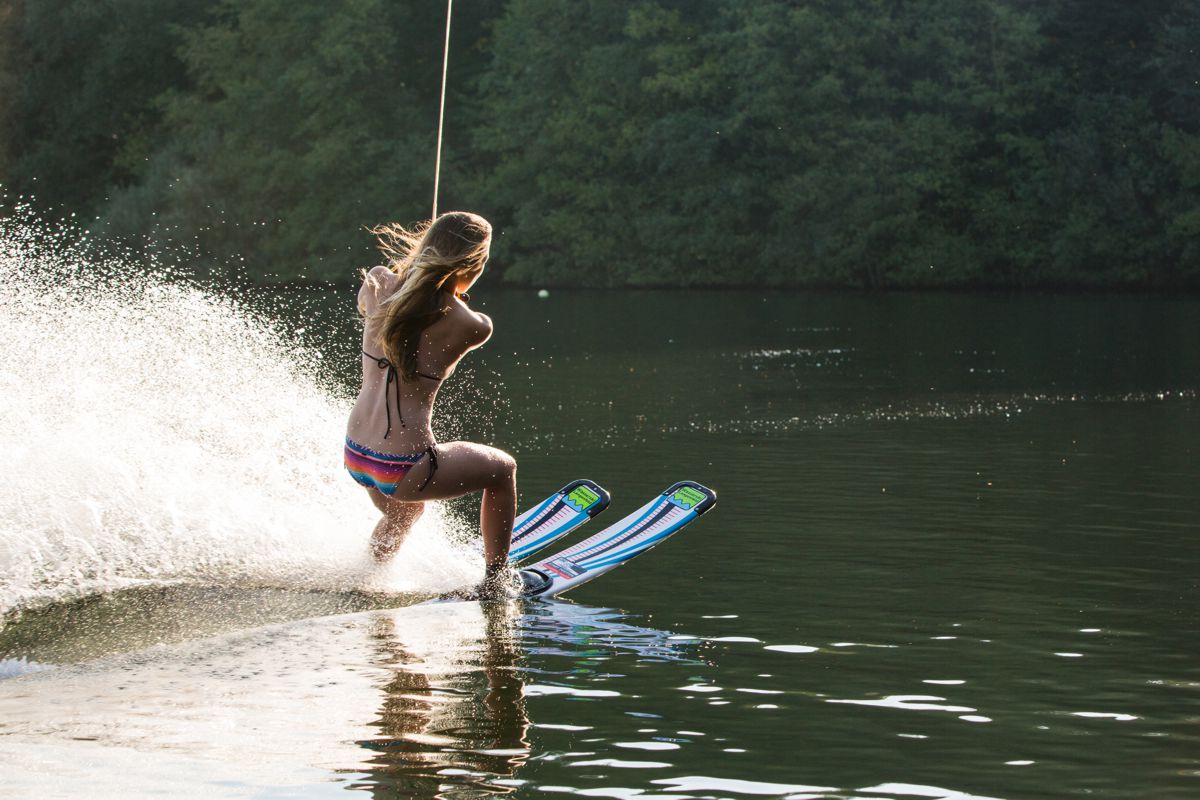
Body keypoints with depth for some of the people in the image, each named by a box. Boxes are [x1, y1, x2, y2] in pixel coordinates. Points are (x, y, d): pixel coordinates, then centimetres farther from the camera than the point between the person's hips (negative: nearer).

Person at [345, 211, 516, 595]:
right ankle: (495, 578, 31)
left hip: (354, 455, 6)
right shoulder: (473, 326, -12)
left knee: (402, 515, 39)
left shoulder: (376, 284, -1)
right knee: (502, 469, 24)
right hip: (404, 470, -6)